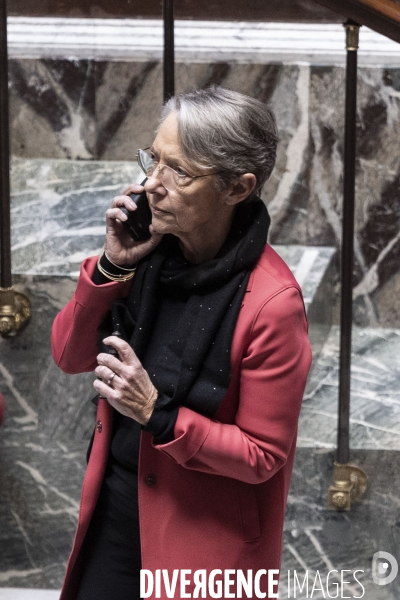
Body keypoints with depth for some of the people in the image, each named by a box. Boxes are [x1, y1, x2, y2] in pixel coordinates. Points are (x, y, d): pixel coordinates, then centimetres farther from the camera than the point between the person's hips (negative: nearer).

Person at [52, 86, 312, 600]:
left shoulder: (271, 303, -23)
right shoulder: (151, 252, -7)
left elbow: (262, 455, -16)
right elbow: (69, 357, 0)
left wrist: (157, 413, -27)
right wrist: (111, 266, -14)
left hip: (205, 534, -5)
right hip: (113, 502, 5)